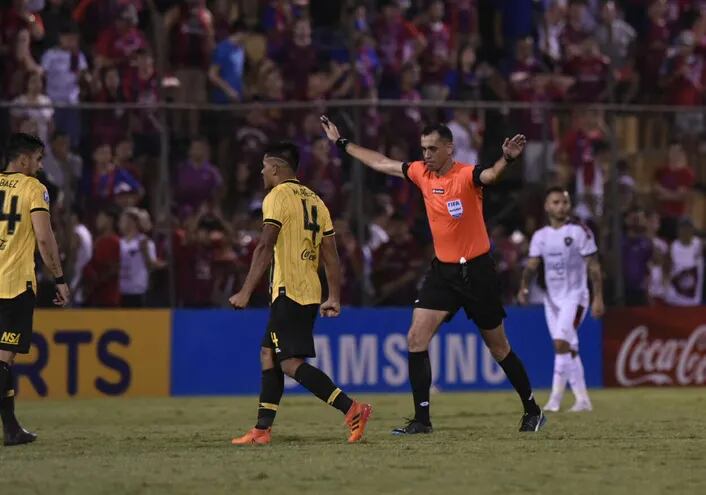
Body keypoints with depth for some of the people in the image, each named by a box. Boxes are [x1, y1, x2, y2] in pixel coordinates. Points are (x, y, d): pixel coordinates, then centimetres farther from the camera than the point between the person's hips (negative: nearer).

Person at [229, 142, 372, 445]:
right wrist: (334, 299, 15)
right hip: (310, 292, 9)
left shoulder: (277, 196, -8)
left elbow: (265, 247, -18)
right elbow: (330, 254, 14)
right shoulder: (314, 200, 17)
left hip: (289, 292, -9)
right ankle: (262, 429, 15)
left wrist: (246, 292, -20)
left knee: (291, 363, -11)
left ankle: (352, 410, -21)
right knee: (268, 354, 15)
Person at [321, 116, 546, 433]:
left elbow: (489, 175, -40)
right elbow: (380, 163, 16)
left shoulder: (466, 175, -17)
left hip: (476, 270, -6)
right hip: (442, 270, 6)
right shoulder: (422, 173, 2)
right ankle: (421, 419, -2)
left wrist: (507, 158, -62)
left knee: (498, 347, 5)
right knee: (416, 338, -6)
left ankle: (532, 411, 21)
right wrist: (342, 143, 22)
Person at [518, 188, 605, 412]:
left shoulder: (579, 232, -7)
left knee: (561, 343, -19)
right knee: (569, 350, 8)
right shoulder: (540, 236, 6)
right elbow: (532, 265, 1)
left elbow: (593, 267, -6)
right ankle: (582, 400, 15)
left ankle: (555, 399, -17)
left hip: (574, 296, -5)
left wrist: (598, 297, -12)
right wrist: (524, 287, -18)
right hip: (552, 298, 5)